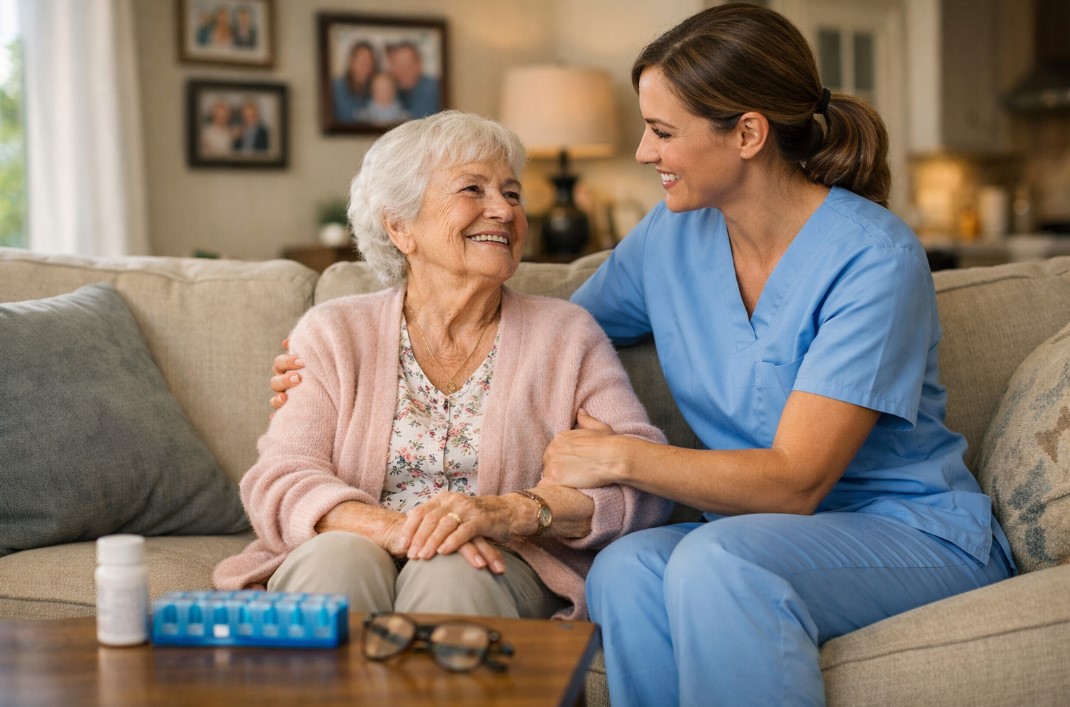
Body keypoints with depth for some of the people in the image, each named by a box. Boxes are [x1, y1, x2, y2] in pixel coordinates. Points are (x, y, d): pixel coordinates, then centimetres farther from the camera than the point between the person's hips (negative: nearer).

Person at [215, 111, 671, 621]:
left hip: (504, 573, 0)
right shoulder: (333, 334, 9)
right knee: (338, 558, -33)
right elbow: (279, 482, -4)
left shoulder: (565, 335, 8)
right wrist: (391, 527, -25)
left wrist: (515, 512, -22)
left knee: (450, 574, -34)